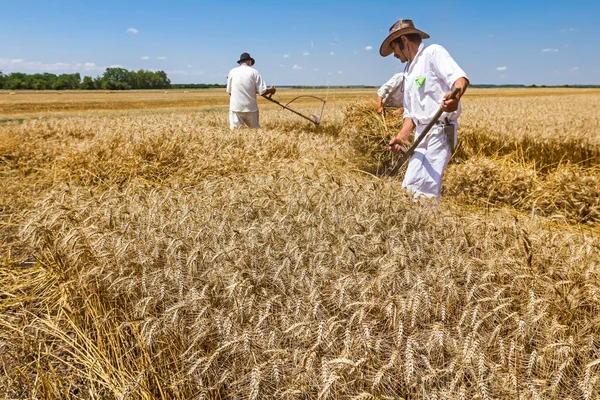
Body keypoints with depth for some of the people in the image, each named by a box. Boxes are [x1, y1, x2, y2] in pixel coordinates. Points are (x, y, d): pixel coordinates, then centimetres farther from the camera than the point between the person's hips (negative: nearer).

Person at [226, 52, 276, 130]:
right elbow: (262, 91, -4)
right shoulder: (254, 72, 1)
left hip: (235, 107, 0)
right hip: (251, 108, 0)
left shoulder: (232, 71, 4)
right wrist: (271, 90, 17)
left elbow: (229, 91, 8)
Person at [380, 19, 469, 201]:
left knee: (424, 192, -16)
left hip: (439, 132, -9)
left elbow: (460, 77, -21)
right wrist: (401, 137, 6)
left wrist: (456, 95, -43)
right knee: (411, 187, 11)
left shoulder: (434, 52, -4)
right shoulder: (409, 71, 22)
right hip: (422, 136, 9)